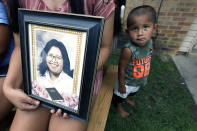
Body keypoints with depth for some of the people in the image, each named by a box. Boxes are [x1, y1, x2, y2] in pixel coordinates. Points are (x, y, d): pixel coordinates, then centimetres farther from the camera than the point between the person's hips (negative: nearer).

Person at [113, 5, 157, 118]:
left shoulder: (149, 41, -16)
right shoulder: (128, 50, -38)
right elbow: (121, 69, -26)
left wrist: (144, 77, 12)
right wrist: (121, 85, -14)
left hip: (139, 81, 6)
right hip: (127, 82, -6)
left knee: (131, 92, 36)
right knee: (120, 95, 24)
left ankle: (126, 98, 68)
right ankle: (118, 107, 56)